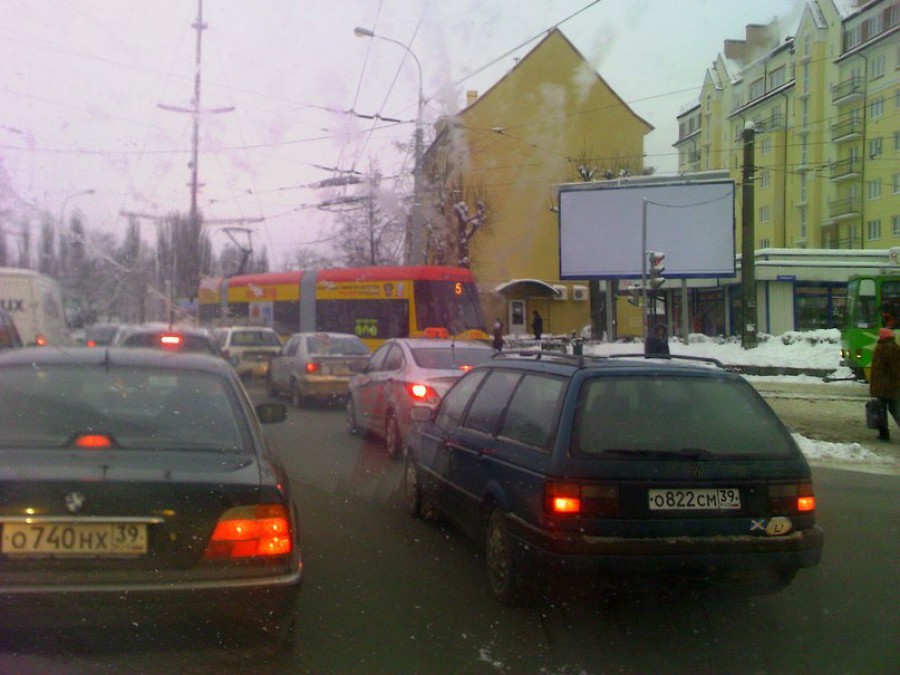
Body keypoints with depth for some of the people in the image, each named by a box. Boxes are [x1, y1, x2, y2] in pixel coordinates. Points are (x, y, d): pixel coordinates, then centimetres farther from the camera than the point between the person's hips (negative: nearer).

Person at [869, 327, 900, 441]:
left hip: (881, 385, -5)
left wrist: (872, 385, -5)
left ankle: (884, 434, 2)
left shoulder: (880, 349, -9)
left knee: (882, 409, 3)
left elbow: (875, 368, -10)